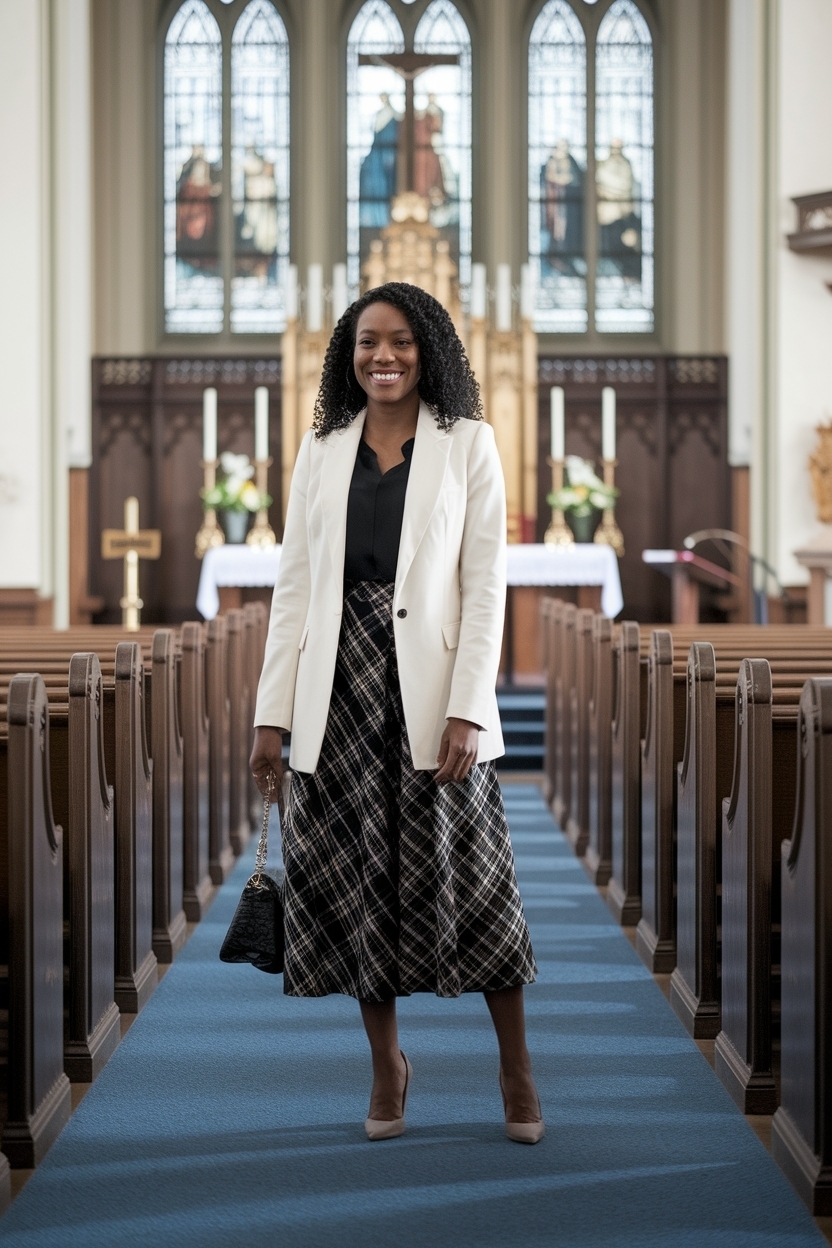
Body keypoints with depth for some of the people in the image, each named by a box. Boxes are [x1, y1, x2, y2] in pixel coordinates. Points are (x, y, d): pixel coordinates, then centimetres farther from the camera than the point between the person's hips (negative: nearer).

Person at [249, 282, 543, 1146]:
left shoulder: (467, 444, 2)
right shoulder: (322, 449, 10)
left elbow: (485, 585, -4)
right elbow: (294, 582, 8)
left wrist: (467, 711, -13)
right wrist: (272, 713, 2)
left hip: (431, 686, -3)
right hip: (339, 685, 3)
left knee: (465, 873, -1)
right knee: (352, 876, 5)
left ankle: (515, 1066, 14)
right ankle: (386, 1062, 19)